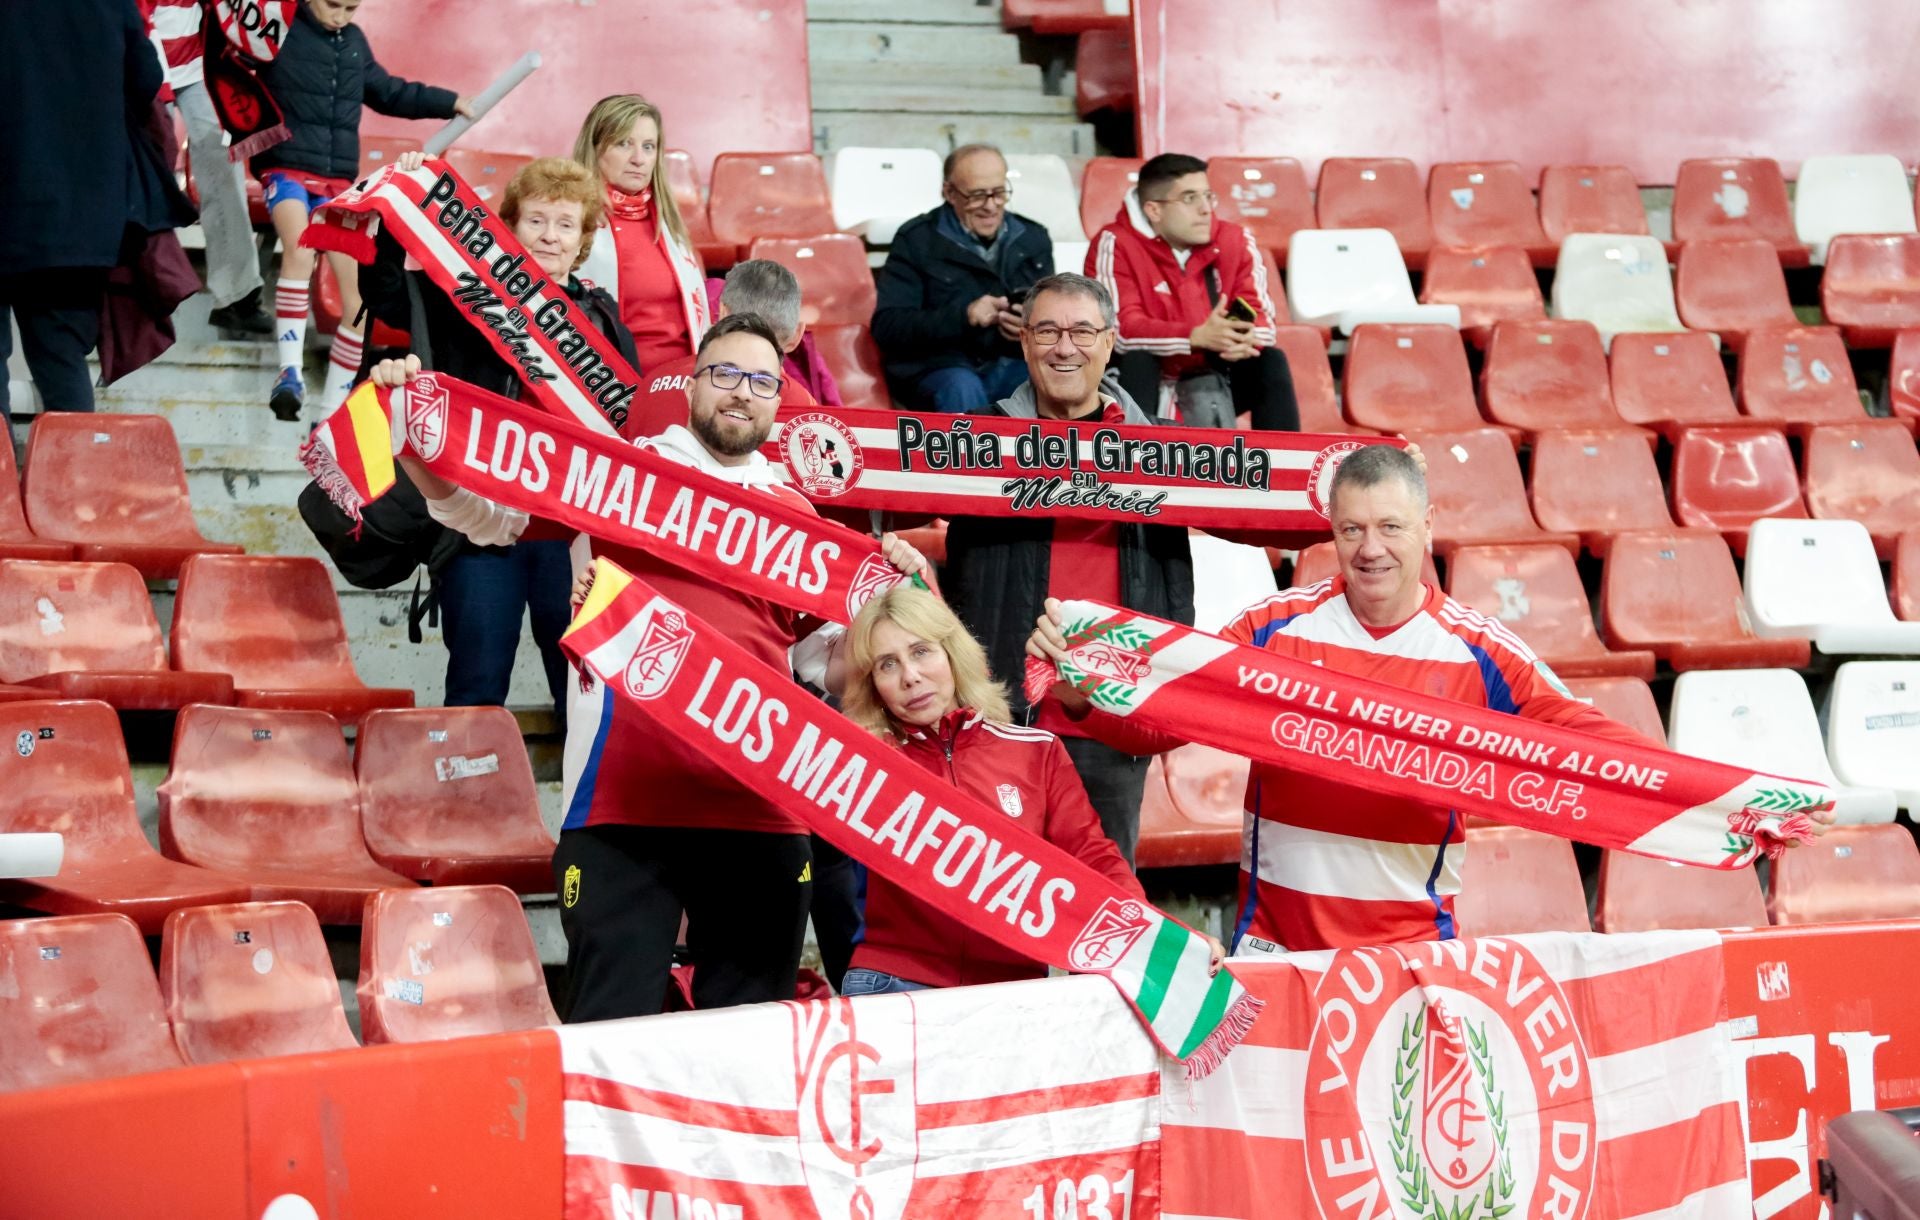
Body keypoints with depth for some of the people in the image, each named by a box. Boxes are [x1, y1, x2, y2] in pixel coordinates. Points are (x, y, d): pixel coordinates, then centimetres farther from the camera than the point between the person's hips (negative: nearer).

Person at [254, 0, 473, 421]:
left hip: (337, 181, 6)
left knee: (360, 292, -2)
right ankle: (290, 371, -30)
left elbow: (388, 91, 29)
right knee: (300, 247, -34)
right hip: (287, 169, -6)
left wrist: (449, 102, 31)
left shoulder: (354, 42, 14)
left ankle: (333, 409, 7)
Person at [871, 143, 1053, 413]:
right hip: (938, 369, -3)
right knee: (961, 388, -37)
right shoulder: (916, 240, 2)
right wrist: (962, 316, -21)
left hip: (1015, 366, 3)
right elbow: (887, 327, -7)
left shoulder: (1033, 239, 14)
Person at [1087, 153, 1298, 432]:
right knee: (1137, 360, -33)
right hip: (1146, 386, -4)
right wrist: (1197, 337, -41)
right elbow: (1120, 329, -27)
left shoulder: (1235, 241, -6)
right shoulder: (1116, 245, -17)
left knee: (1270, 361, -18)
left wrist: (1246, 338, -35)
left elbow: (1262, 317, -9)